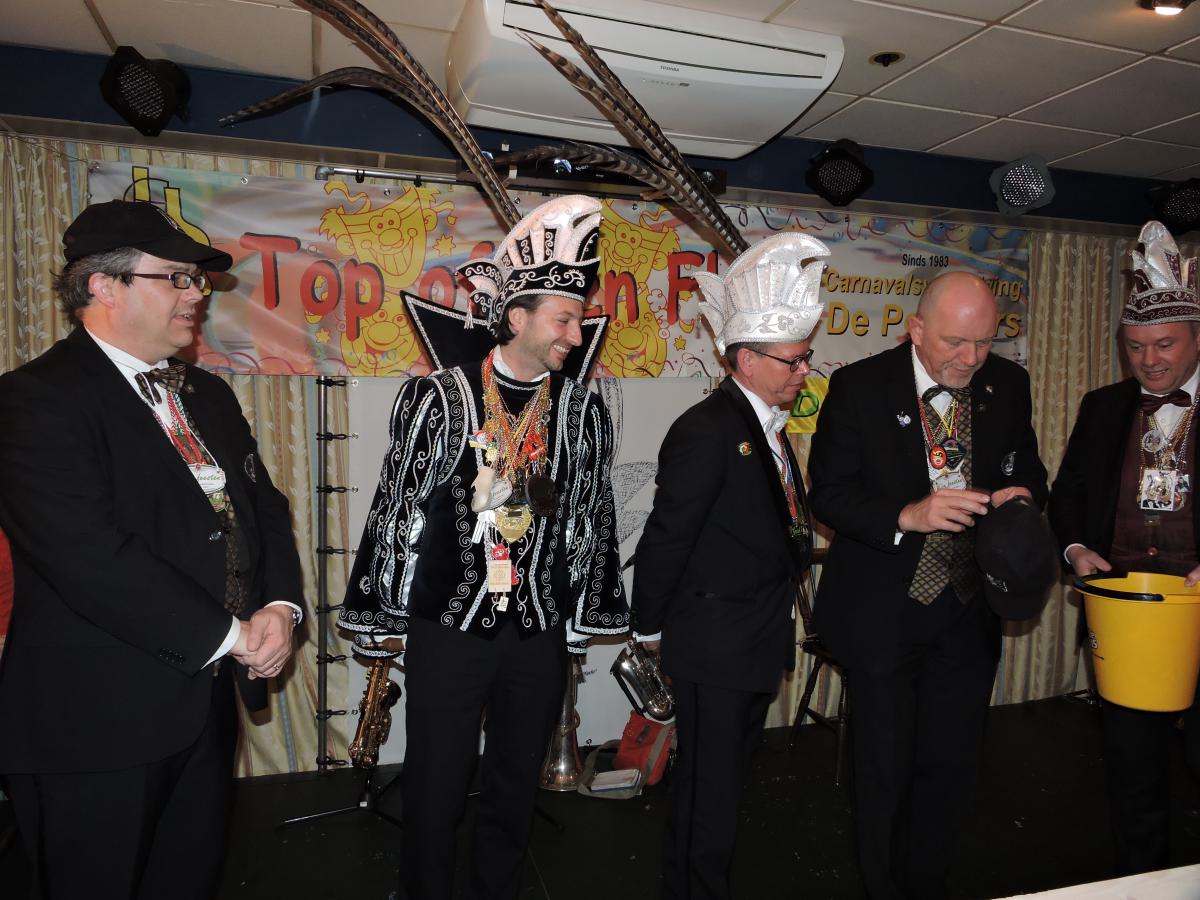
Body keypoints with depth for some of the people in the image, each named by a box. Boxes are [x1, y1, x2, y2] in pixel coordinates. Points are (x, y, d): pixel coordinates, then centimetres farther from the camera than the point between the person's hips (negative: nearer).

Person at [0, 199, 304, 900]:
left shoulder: (208, 394, 11)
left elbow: (265, 505, 11)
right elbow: (91, 557, -25)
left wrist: (280, 606, -7)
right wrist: (232, 634, -19)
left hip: (208, 699, 7)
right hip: (96, 718, -7)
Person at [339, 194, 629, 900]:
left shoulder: (584, 411, 2)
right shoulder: (438, 399, -7)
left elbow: (591, 520, 7)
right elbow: (398, 510, -2)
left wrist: (583, 618, 8)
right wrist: (385, 619, 1)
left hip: (541, 633, 3)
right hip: (448, 625, -2)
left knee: (516, 789, 18)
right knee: (435, 791, 11)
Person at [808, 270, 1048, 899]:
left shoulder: (1007, 385, 1)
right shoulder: (860, 387, -12)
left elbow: (1028, 468, 13)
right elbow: (828, 493, -11)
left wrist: (1023, 492, -11)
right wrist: (907, 516, -27)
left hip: (970, 612, 4)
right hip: (883, 612, -3)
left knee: (951, 766, 15)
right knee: (884, 771, 12)